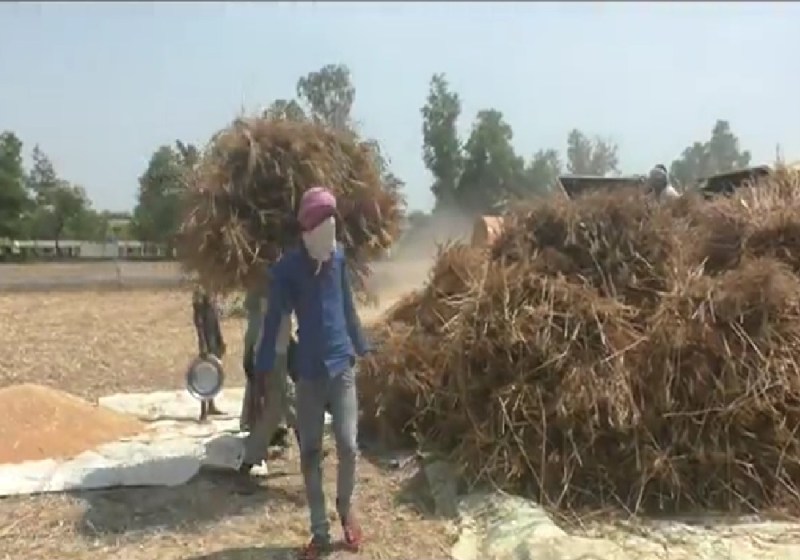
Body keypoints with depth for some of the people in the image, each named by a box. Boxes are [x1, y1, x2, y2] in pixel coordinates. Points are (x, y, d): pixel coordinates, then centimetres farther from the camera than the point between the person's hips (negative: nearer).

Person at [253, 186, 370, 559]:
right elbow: (273, 321, -7)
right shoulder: (286, 268, -8)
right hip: (308, 373, -2)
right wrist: (263, 373, -9)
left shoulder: (339, 257, 1)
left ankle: (346, 512, 25)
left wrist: (362, 349, 17)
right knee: (310, 454, 6)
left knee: (348, 446, -1)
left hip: (342, 367, 2)